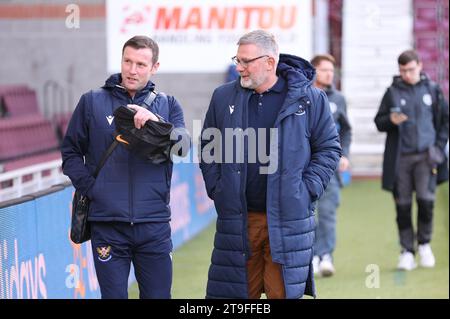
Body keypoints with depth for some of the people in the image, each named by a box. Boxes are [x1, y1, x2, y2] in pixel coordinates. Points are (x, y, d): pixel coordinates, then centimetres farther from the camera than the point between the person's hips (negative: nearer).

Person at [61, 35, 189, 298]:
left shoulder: (167, 105, 9)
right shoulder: (92, 102, 7)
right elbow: (71, 152, 8)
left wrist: (155, 121, -24)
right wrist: (89, 187, -6)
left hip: (154, 225, 1)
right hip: (107, 224, -1)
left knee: (158, 294, 6)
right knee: (113, 295, 2)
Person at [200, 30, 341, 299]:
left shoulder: (309, 98, 0)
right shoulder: (224, 97, 7)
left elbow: (329, 148, 6)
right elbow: (208, 148, 16)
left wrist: (306, 190, -3)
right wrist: (217, 189, 5)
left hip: (289, 221, -2)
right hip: (237, 219, 2)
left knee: (284, 292, 0)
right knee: (237, 292, 5)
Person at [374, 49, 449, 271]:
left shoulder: (432, 90, 6)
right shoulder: (393, 92, 5)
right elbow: (379, 122, 9)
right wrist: (391, 121, -12)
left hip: (426, 155, -1)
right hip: (400, 158, 1)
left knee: (426, 199, -12)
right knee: (402, 205, 1)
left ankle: (424, 244, 9)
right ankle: (407, 251, 10)